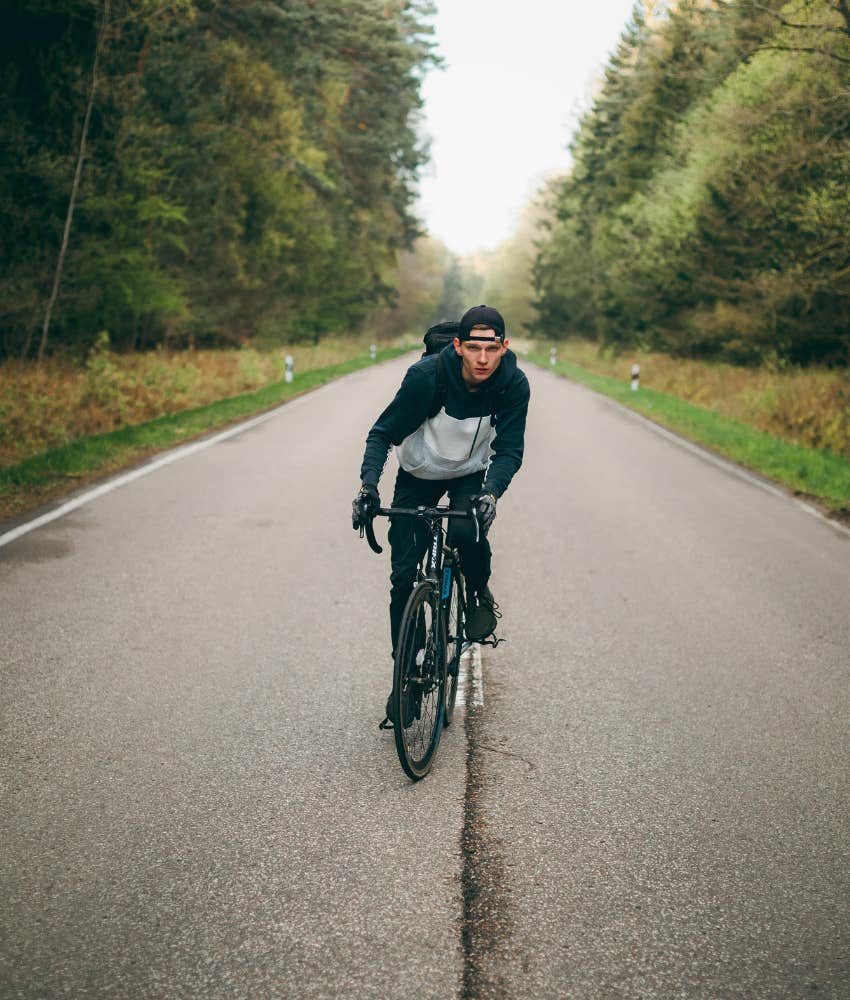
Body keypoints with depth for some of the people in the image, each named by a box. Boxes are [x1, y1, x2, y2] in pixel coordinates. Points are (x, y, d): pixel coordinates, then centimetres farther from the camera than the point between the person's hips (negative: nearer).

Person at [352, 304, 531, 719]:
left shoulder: (514, 384, -23)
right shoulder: (427, 374, -29)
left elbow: (509, 450, -21)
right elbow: (383, 433, -22)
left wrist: (491, 492, -41)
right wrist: (368, 483, -38)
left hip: (471, 474, 1)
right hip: (418, 474, 0)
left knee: (470, 529, -32)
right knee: (405, 575, -5)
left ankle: (479, 596, 0)